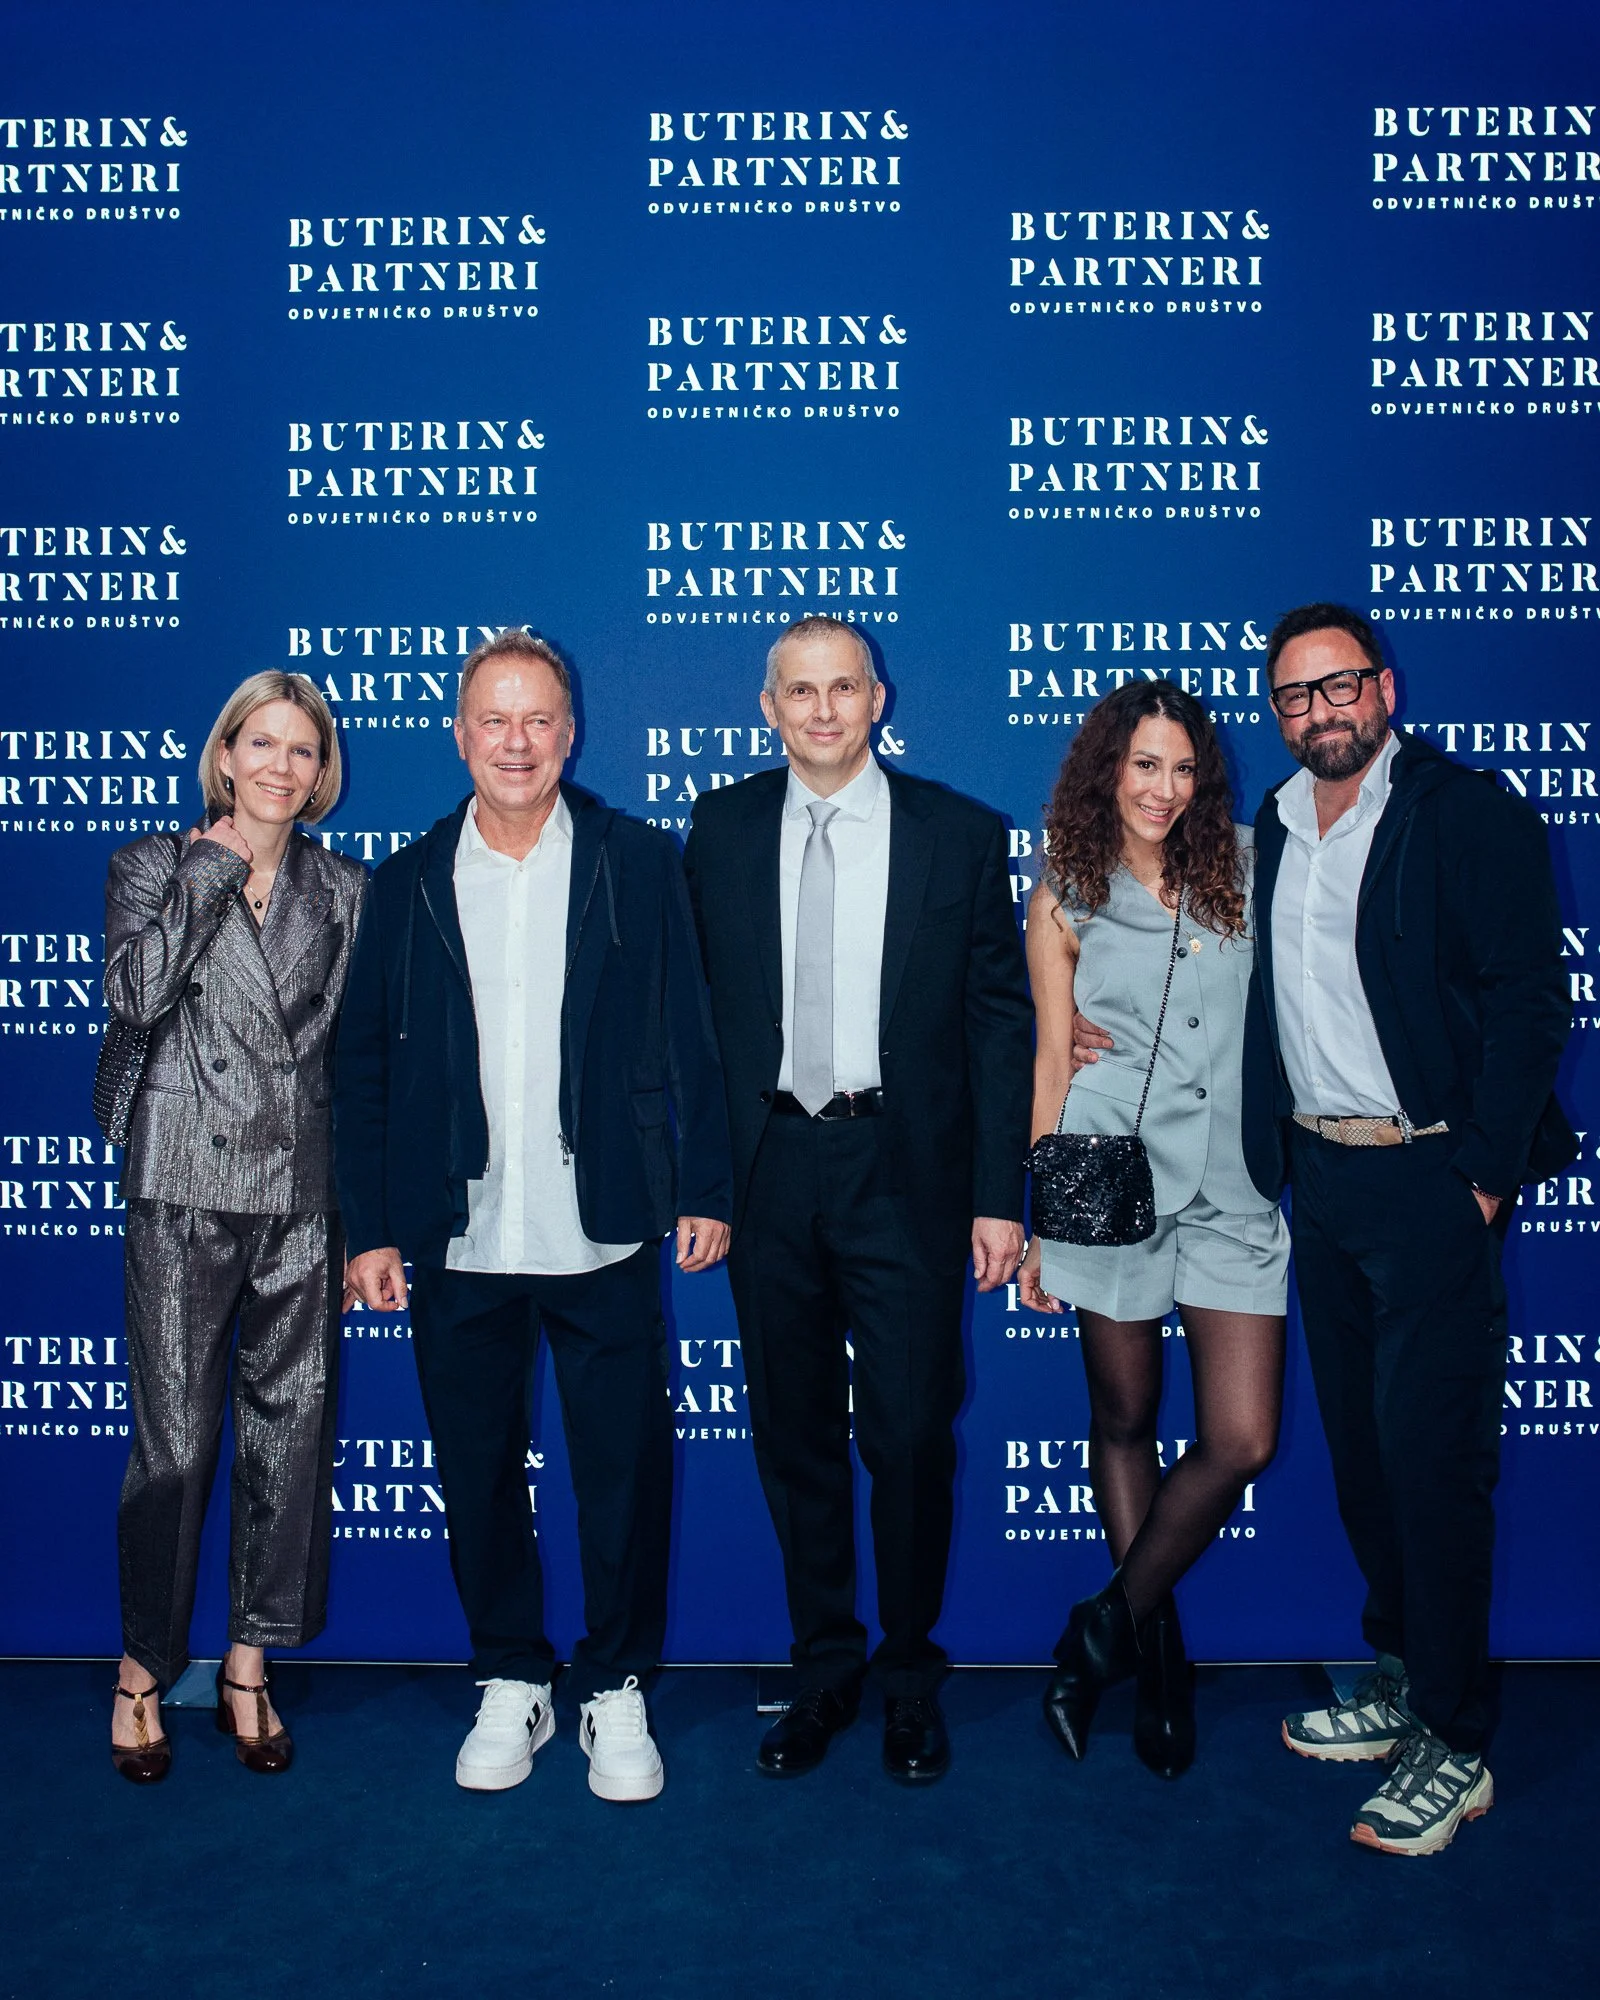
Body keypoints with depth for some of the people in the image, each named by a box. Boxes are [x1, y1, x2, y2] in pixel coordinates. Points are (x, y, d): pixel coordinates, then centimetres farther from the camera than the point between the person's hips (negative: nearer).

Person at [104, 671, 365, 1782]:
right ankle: (145, 1669, 20)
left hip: (303, 1190, 3)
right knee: (175, 1440, 0)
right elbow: (135, 993, -13)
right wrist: (211, 874, -8)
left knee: (289, 1431, 7)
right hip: (187, 1188, -2)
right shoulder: (156, 865, 6)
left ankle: (250, 1667, 22)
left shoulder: (344, 889, 11)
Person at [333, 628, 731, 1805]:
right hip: (457, 1243, 2)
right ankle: (512, 1683, 31)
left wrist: (705, 1188, -1)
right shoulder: (410, 881, 6)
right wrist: (371, 1228, 3)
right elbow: (364, 1065, 7)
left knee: (626, 1474, 6)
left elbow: (690, 1035, 3)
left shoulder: (638, 863, 2)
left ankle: (616, 1689, 26)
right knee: (478, 1474, 12)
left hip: (604, 1235, -1)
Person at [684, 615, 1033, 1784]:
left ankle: (910, 1675, 25)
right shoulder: (722, 831, 6)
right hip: (770, 1170, 2)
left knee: (912, 1436, 3)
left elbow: (1002, 1020, 0)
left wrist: (1000, 1195, -5)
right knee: (795, 1436, 11)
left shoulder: (960, 835, 0)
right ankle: (825, 1669, 29)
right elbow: (697, 1006, 7)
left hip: (907, 1172, -2)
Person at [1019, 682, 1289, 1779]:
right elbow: (1052, 1060, 7)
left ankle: (1109, 1626, 16)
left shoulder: (1245, 872, 8)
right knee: (1125, 1421, 9)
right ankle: (1159, 1649, 28)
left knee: (1243, 1441, -4)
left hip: (1233, 1185, 1)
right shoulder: (1066, 899, 6)